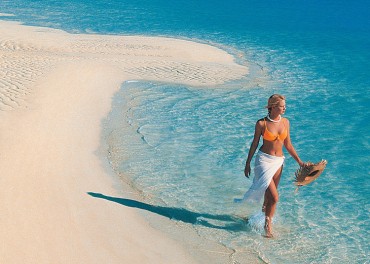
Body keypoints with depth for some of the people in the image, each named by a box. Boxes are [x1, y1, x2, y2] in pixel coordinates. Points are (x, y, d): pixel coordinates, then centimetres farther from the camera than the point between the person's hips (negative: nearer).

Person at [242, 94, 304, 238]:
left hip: (278, 161, 5)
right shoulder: (262, 123, -11)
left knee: (269, 194, 13)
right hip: (264, 159, -4)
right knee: (274, 197, -10)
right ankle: (268, 225, 8)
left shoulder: (285, 122, 2)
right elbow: (254, 144, -1)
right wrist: (247, 164, 4)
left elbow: (288, 144, 11)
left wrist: (299, 161, 12)